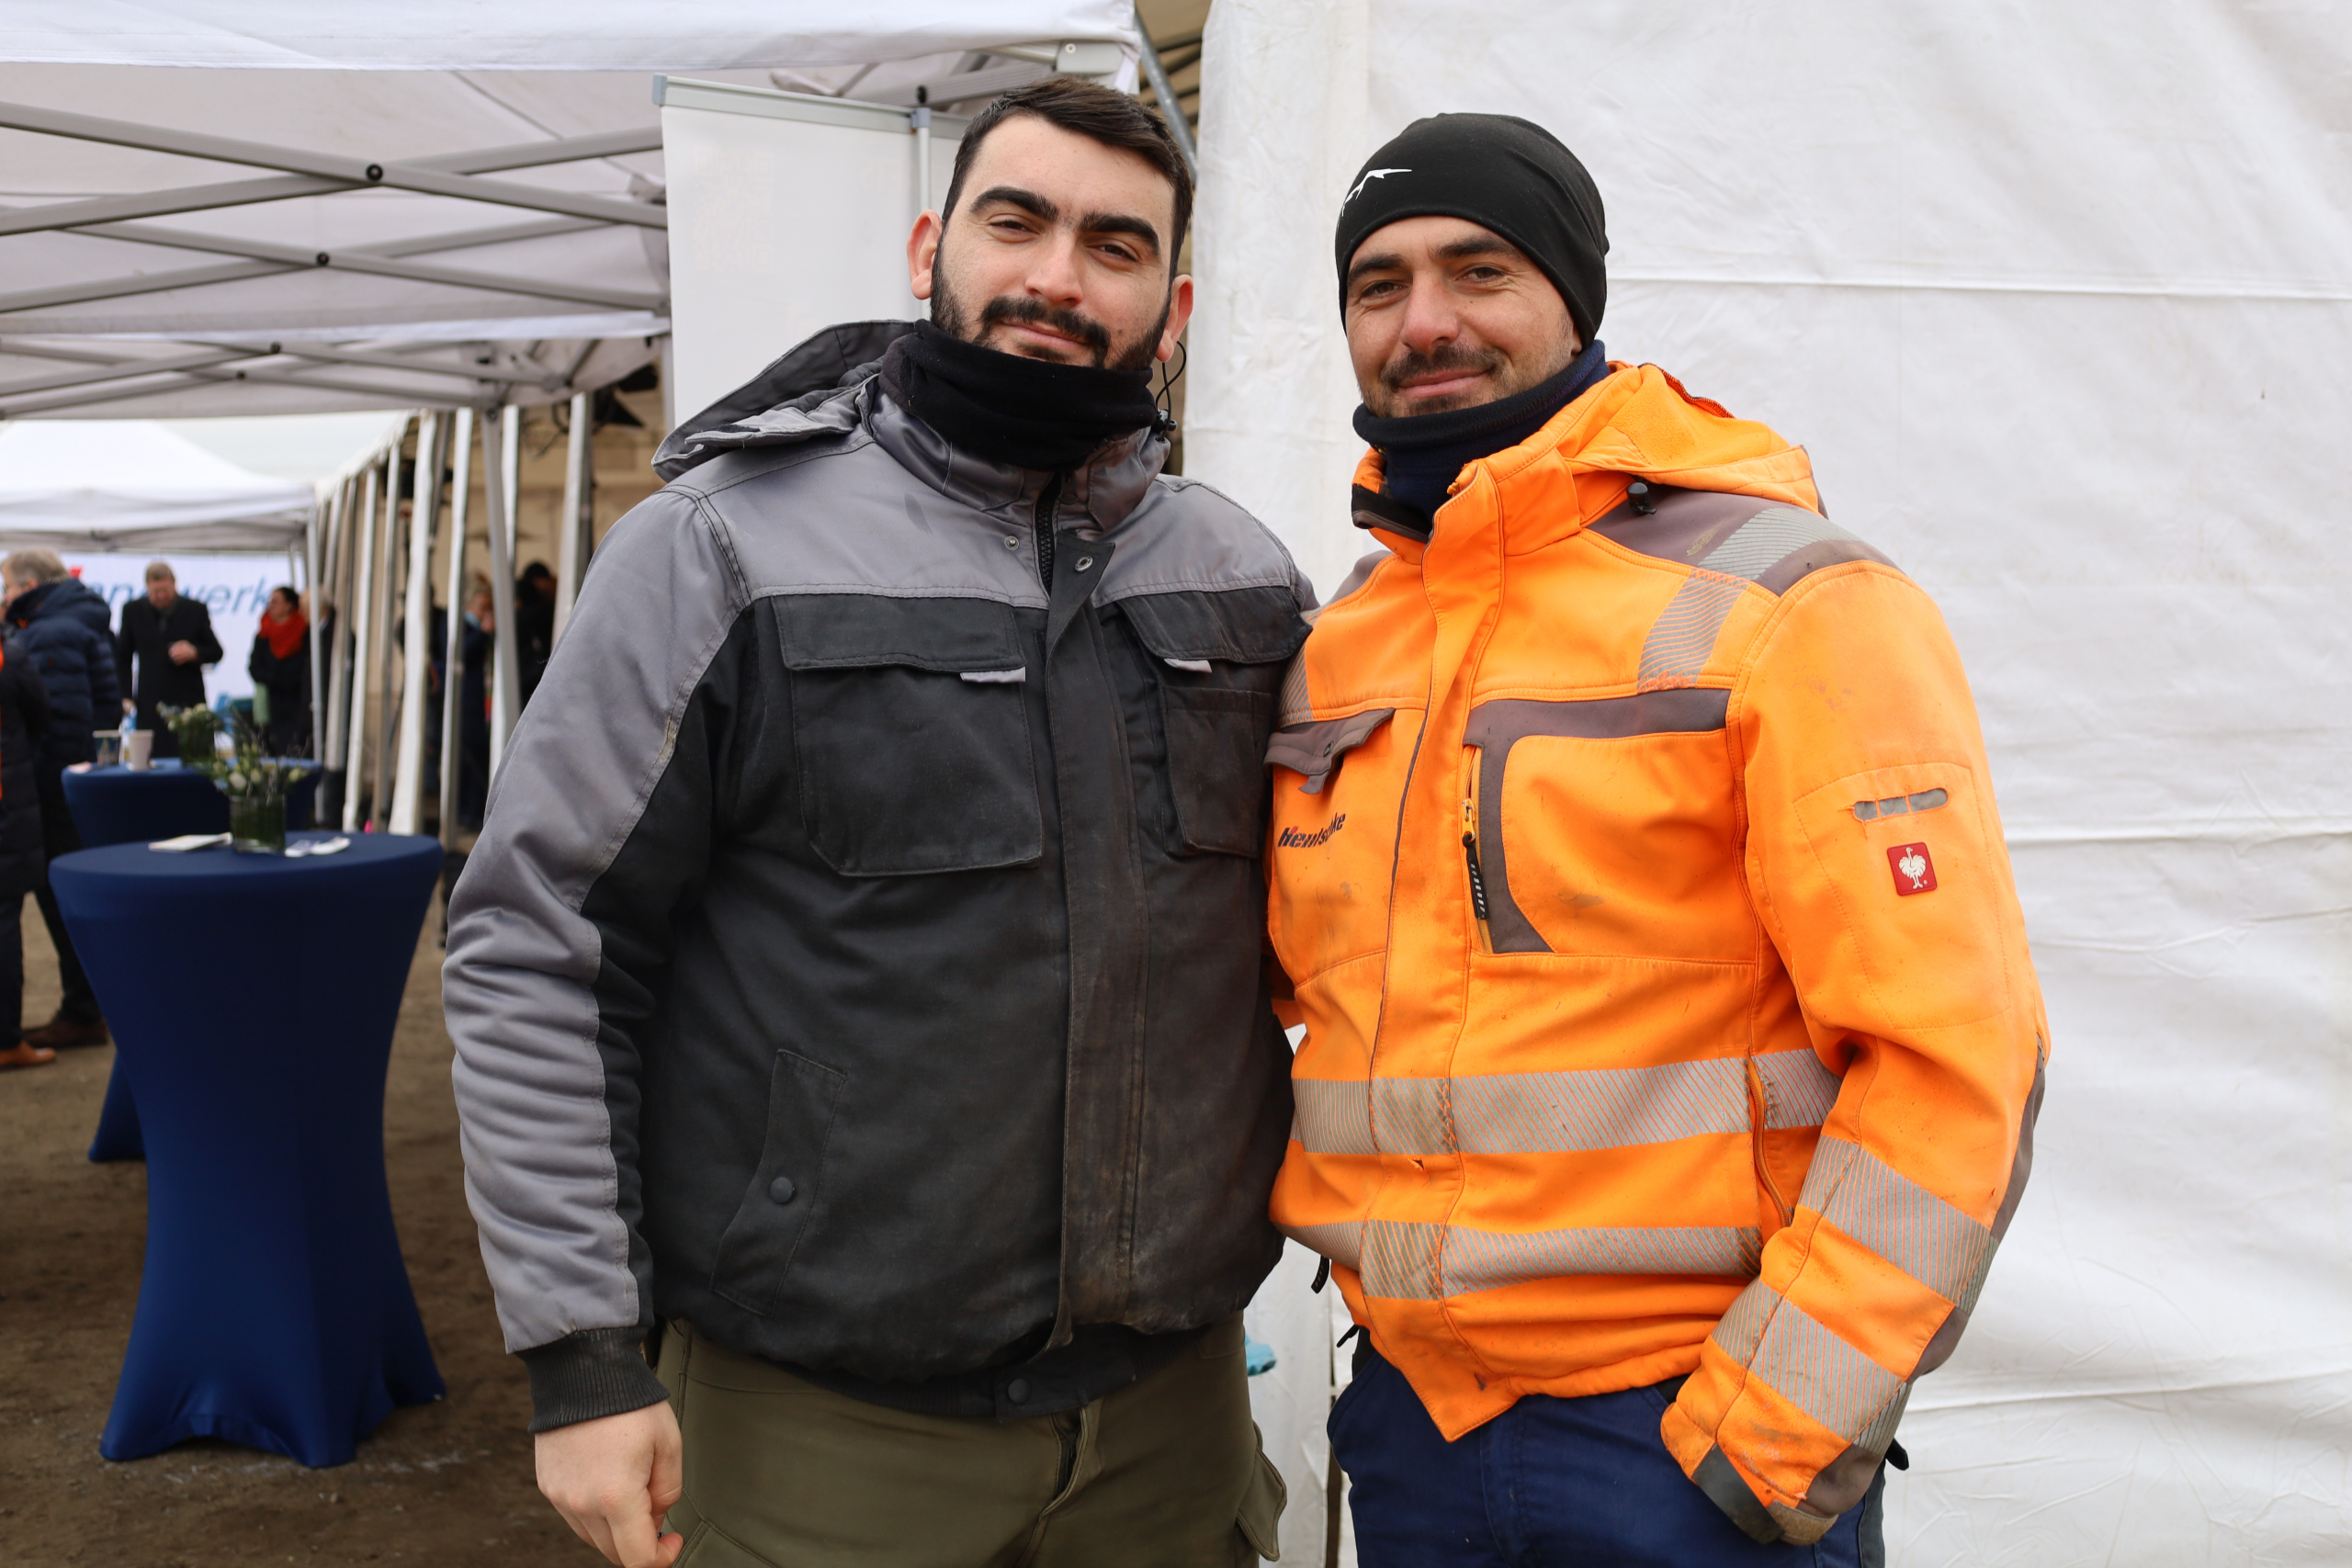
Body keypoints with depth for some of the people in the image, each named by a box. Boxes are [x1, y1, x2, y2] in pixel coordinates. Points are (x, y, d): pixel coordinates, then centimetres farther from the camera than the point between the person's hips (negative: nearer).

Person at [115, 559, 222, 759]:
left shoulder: (196, 611, 3)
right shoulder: (133, 611, 7)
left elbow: (216, 653, 8)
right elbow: (122, 656, 13)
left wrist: (194, 653, -14)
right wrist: (125, 696, 5)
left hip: (188, 702, -1)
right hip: (150, 704, 1)